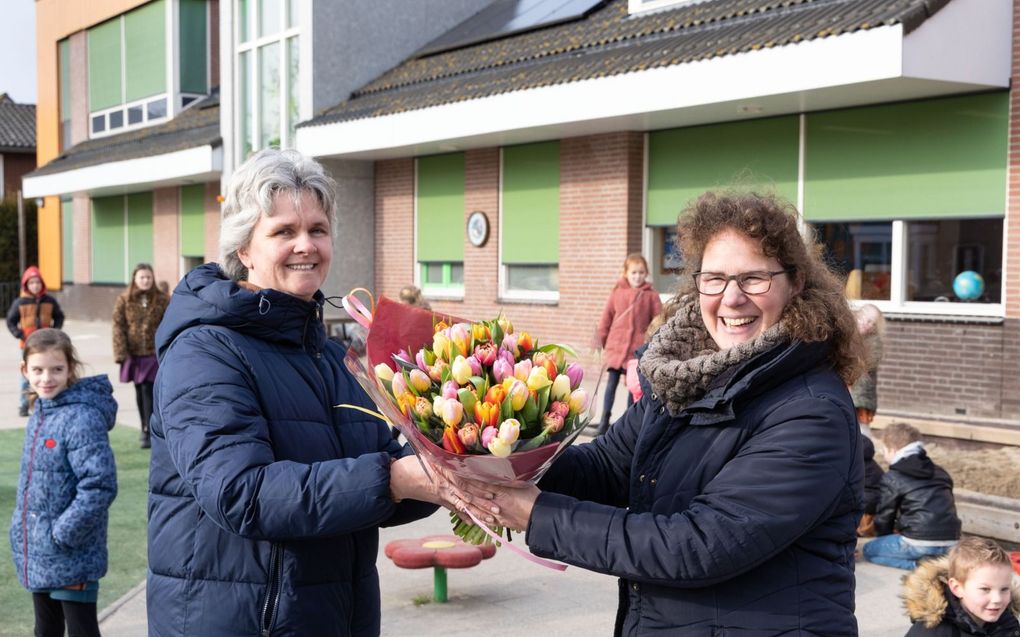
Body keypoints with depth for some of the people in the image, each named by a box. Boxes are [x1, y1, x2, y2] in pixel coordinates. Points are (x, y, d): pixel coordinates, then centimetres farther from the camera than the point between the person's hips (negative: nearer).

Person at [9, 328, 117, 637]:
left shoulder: (82, 418, -19)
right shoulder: (39, 414, 7)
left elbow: (99, 486, -24)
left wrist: (63, 534, -19)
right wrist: (23, 531, 13)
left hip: (72, 558, -8)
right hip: (36, 556, 8)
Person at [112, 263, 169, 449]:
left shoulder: (162, 300, 2)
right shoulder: (124, 300, 2)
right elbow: (118, 327, 0)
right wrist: (121, 353, -8)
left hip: (155, 354, -2)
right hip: (134, 354, 2)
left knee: (149, 391, -10)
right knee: (140, 391, 12)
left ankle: (149, 431, -8)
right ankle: (145, 427, 26)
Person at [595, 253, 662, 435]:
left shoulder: (651, 295, 1)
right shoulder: (617, 291, 3)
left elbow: (659, 321, 2)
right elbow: (607, 316, 7)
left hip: (638, 347, 0)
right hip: (616, 344, 0)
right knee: (611, 383, 0)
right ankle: (604, 420, 5)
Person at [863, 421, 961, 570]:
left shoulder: (892, 478, -1)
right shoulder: (940, 473, 19)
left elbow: (884, 515, 4)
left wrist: (885, 536, 27)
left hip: (920, 543, -7)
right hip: (951, 544, 7)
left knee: (869, 550, 12)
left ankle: (919, 564, -8)